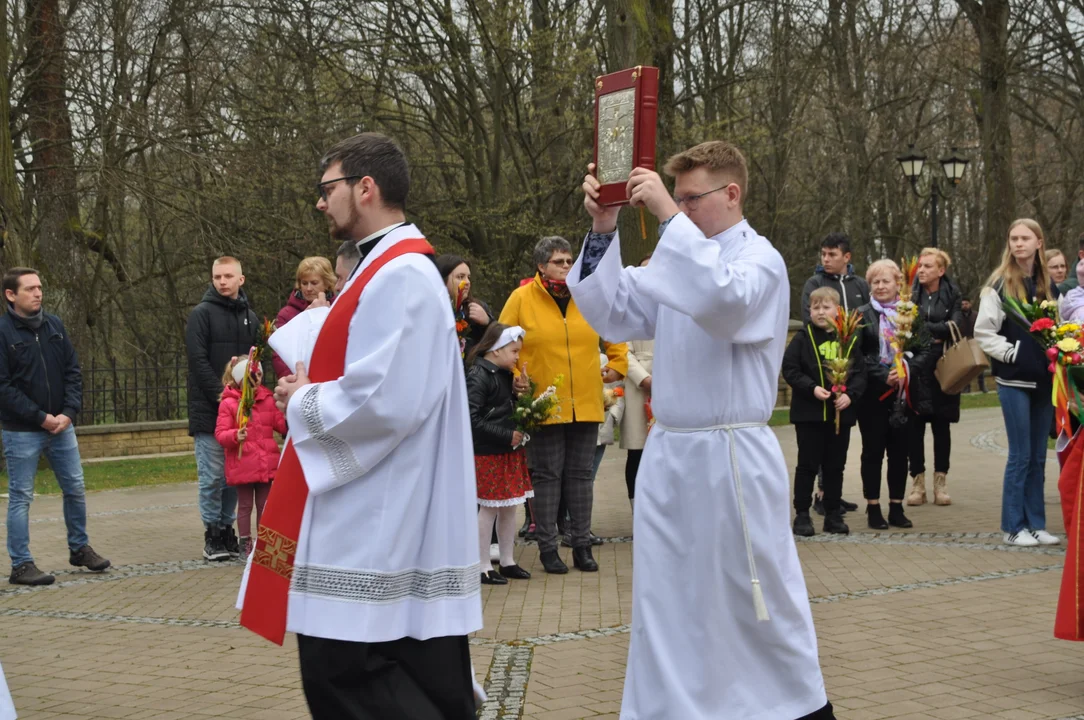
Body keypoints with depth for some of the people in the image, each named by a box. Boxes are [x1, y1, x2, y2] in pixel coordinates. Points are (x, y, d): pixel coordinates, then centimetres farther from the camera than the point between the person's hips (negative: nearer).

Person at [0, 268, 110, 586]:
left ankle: (79, 548, 29)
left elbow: (73, 372, 7)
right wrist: (40, 417, -16)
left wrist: (68, 412, -6)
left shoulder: (54, 325, 5)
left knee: (75, 490, 12)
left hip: (61, 426, 5)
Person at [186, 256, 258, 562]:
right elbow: (198, 360, -10)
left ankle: (228, 528, 16)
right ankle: (212, 534, 5)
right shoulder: (202, 314, -2)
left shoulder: (250, 317, 14)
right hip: (209, 409, -5)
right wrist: (220, 394, -16)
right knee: (213, 474, -3)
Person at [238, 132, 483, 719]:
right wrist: (312, 387, 7)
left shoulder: (399, 276, -17)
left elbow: (383, 401, -26)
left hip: (374, 529, -10)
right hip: (377, 524, 10)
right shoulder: (389, 269, 16)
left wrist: (303, 402, -9)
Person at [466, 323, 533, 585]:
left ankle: (507, 561, 23)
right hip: (488, 454, -8)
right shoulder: (478, 377, -15)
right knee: (489, 508, -2)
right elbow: (473, 419, -22)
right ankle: (482, 567, 6)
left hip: (509, 452, 8)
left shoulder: (504, 375, 12)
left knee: (509, 507, 13)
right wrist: (507, 435, -21)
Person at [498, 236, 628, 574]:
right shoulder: (521, 299, -3)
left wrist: (617, 365, 14)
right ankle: (547, 547, 10)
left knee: (580, 475, 10)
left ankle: (582, 545, 17)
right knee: (546, 476, 3)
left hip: (585, 404, 3)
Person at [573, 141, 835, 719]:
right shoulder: (681, 258, 11)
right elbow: (614, 314, 5)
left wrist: (668, 218, -33)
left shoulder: (759, 259, -10)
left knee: (760, 600, 6)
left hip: (730, 458, -6)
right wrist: (604, 230, -7)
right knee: (664, 602, 10)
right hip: (668, 454, 7)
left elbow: (726, 302, -32)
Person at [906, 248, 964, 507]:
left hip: (942, 369, 0)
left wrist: (923, 328, -12)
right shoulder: (911, 293, 4)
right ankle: (918, 481, 8)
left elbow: (955, 327, -11)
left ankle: (941, 481, 13)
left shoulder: (953, 295, 3)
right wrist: (937, 331, -13)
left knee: (941, 425, 6)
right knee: (914, 426, 0)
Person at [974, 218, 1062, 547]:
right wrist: (1011, 353, -13)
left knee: (1038, 456, 8)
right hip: (1014, 380, -5)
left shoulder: (1048, 284, 9)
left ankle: (1035, 523, 15)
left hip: (1044, 380, 5)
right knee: (1021, 455, -3)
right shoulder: (999, 283, -6)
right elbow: (983, 332, -7)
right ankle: (1014, 526, 5)